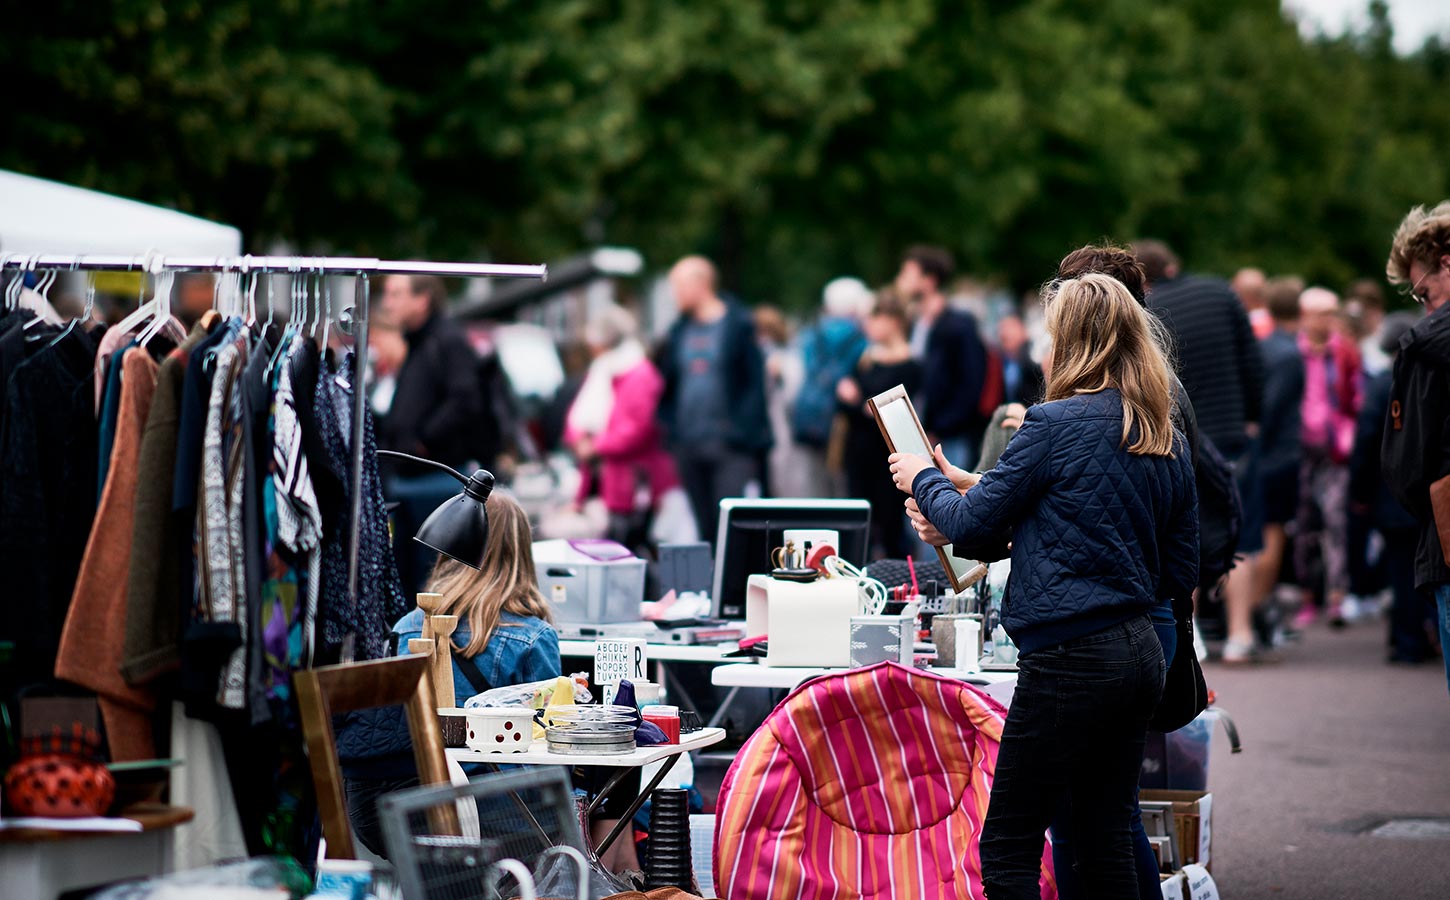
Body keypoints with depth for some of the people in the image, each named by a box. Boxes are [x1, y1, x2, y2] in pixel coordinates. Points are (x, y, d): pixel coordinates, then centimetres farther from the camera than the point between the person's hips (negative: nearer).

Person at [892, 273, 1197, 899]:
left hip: (1070, 658, -8)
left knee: (1007, 848, -2)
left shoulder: (1055, 424, -10)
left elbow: (971, 525, -6)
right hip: (1141, 654, 8)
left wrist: (924, 480, 15)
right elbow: (1181, 574, 16)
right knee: (1104, 845, 14)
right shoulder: (1169, 442, 11)